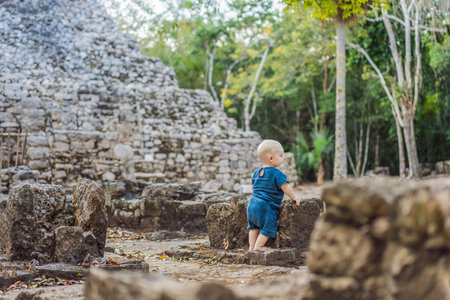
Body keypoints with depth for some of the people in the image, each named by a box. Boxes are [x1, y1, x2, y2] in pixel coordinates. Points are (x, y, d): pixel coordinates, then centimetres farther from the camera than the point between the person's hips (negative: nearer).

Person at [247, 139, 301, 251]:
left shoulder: (257, 172, 13)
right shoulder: (277, 174, -12)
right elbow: (285, 187, -13)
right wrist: (294, 197, -1)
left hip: (252, 203, 9)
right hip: (265, 206, -9)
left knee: (254, 226, 19)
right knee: (268, 228, -1)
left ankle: (251, 246, 20)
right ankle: (258, 247, -2)